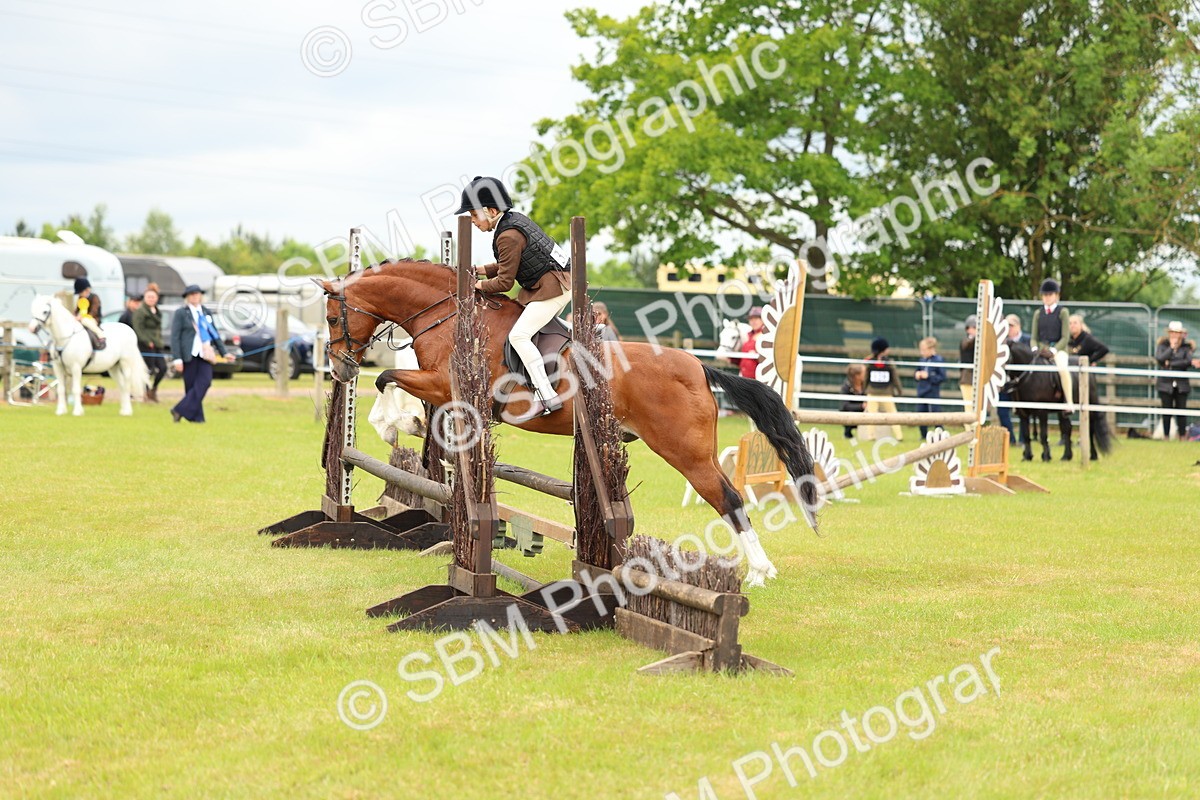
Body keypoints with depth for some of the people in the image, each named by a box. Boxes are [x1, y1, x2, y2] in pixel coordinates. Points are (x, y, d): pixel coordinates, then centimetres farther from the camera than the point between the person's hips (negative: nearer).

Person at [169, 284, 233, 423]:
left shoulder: (206, 313, 16)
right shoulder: (180, 313, 1)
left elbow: (215, 334, 22)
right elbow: (175, 337, -4)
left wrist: (224, 353, 17)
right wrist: (177, 359, -12)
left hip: (204, 354, 4)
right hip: (189, 354, -4)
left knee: (205, 382, -14)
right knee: (191, 386, -3)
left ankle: (181, 411, -12)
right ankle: (196, 417, 4)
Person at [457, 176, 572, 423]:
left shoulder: (508, 236, -18)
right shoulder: (516, 219, 11)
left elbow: (504, 282, -15)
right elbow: (508, 265, 20)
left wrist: (478, 286, -1)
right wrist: (479, 270, 12)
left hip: (552, 287, -11)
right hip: (558, 280, 11)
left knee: (519, 335, -17)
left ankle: (546, 397, -22)